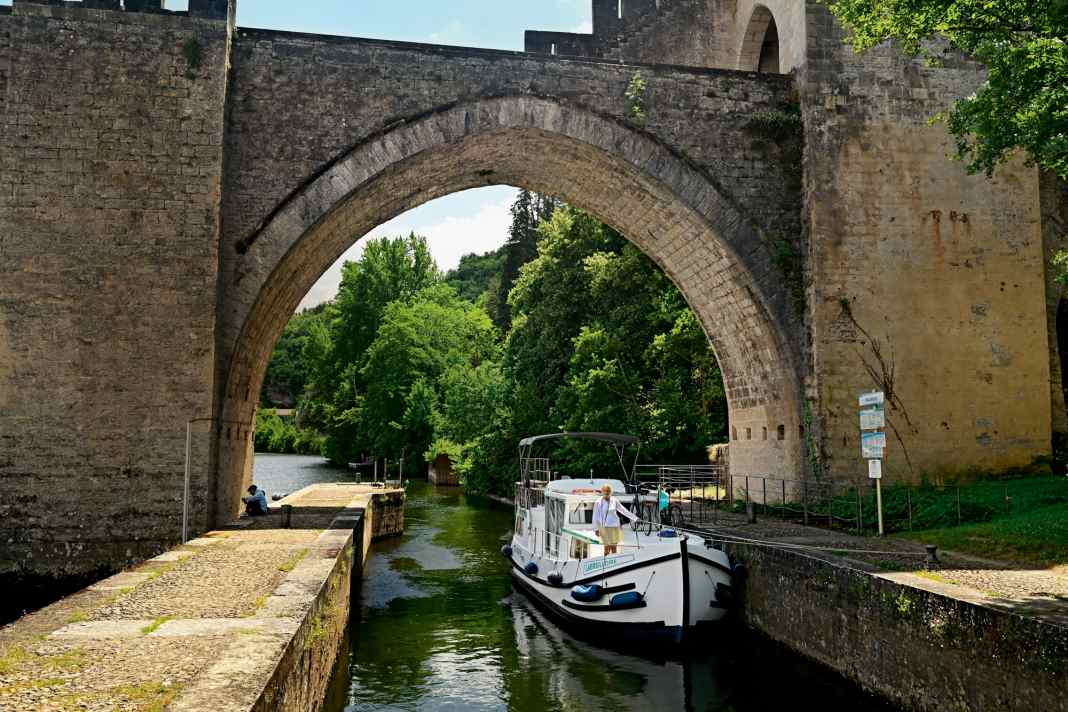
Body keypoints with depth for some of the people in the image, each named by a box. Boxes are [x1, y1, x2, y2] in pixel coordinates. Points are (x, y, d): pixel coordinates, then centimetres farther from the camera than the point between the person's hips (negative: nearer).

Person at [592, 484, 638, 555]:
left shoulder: (614, 501, 2)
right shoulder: (598, 502, -7)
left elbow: (624, 510, 9)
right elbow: (595, 516, -3)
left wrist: (634, 518, 9)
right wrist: (596, 529, -4)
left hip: (615, 526, 4)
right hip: (605, 527, -4)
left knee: (614, 547, 7)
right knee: (607, 547, -5)